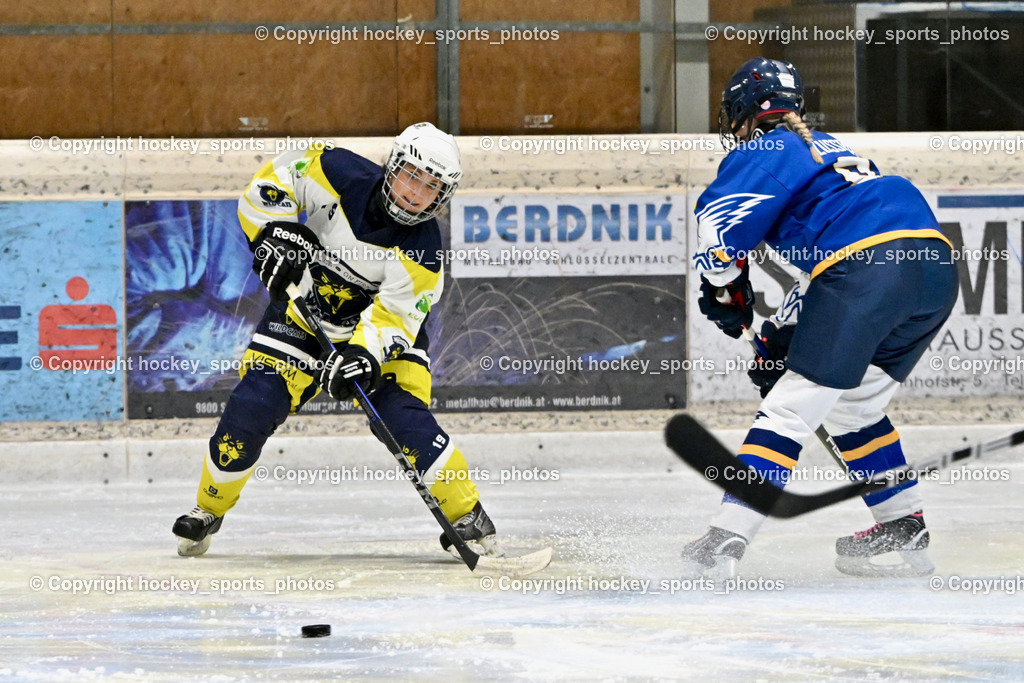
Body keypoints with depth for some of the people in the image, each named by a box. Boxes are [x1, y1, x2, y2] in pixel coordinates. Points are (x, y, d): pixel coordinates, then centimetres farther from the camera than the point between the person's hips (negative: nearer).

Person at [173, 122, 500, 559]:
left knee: (404, 416, -22)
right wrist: (276, 233, -23)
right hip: (303, 310, 2)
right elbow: (269, 183, -9)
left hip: (383, 326, -1)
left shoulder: (422, 249, -23)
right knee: (252, 405, -11)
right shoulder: (342, 175, -20)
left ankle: (466, 514, -8)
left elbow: (392, 316, -26)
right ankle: (208, 510, 11)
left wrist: (365, 355, -42)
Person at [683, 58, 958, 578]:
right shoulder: (830, 150, 37)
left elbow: (720, 214, -4)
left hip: (867, 264, -8)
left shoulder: (768, 152, 12)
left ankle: (726, 539, -9)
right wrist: (783, 331, 37)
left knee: (793, 405, -5)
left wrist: (724, 288, 12)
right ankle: (903, 535, 23)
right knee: (853, 405, 24)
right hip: (938, 272, 8)